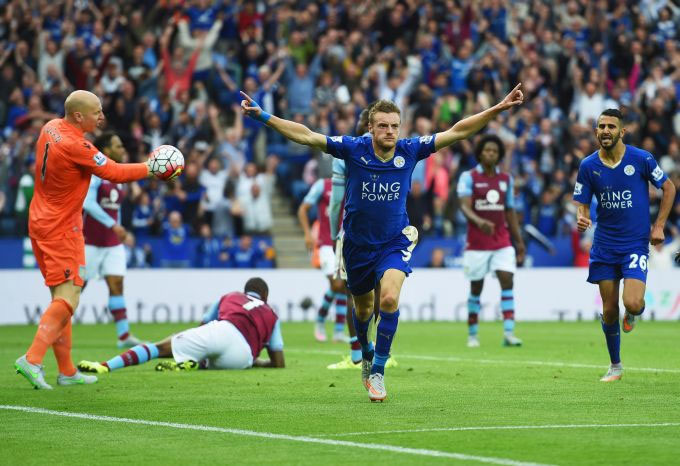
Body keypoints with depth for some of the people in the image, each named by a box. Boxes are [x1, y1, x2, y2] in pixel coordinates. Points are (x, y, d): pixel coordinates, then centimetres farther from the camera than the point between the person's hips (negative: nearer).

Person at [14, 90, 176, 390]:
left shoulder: (51, 128, 3)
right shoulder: (75, 146, -23)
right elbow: (114, 173, -14)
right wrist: (151, 168, -3)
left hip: (42, 221, 10)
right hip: (62, 229, -10)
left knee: (61, 297, 13)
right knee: (68, 298, -10)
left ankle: (66, 371, 16)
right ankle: (32, 359, -19)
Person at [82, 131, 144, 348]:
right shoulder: (95, 172, -13)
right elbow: (88, 203, -25)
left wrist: (119, 230, 18)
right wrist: (113, 225, -28)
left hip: (112, 242, 7)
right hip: (91, 241, -7)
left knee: (116, 284, -4)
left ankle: (124, 335, -8)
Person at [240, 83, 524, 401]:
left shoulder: (410, 151, -11)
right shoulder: (353, 149, -14)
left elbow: (457, 131, -6)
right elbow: (305, 135, -17)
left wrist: (498, 109, -10)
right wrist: (262, 116, -25)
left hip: (394, 242, -1)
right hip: (357, 244, 1)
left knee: (390, 298, -25)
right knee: (363, 308, 17)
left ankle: (378, 371, -12)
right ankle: (366, 355, 49)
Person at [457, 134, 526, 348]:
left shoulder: (506, 179, 10)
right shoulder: (468, 177, -4)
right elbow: (465, 206, -17)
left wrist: (519, 241, 13)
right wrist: (479, 221, -36)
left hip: (502, 242, 3)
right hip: (477, 243, -3)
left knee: (507, 280, -12)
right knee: (476, 288, 4)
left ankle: (508, 332, -17)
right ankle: (472, 334, 16)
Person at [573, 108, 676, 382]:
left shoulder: (641, 159, -8)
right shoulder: (588, 166, -2)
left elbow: (668, 188, 4)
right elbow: (582, 204, 2)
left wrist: (659, 226, -1)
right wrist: (581, 217, -22)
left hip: (636, 244, -2)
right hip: (604, 245, 3)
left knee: (632, 303, -20)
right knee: (609, 311, 5)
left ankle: (634, 313, 20)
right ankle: (615, 366, 23)